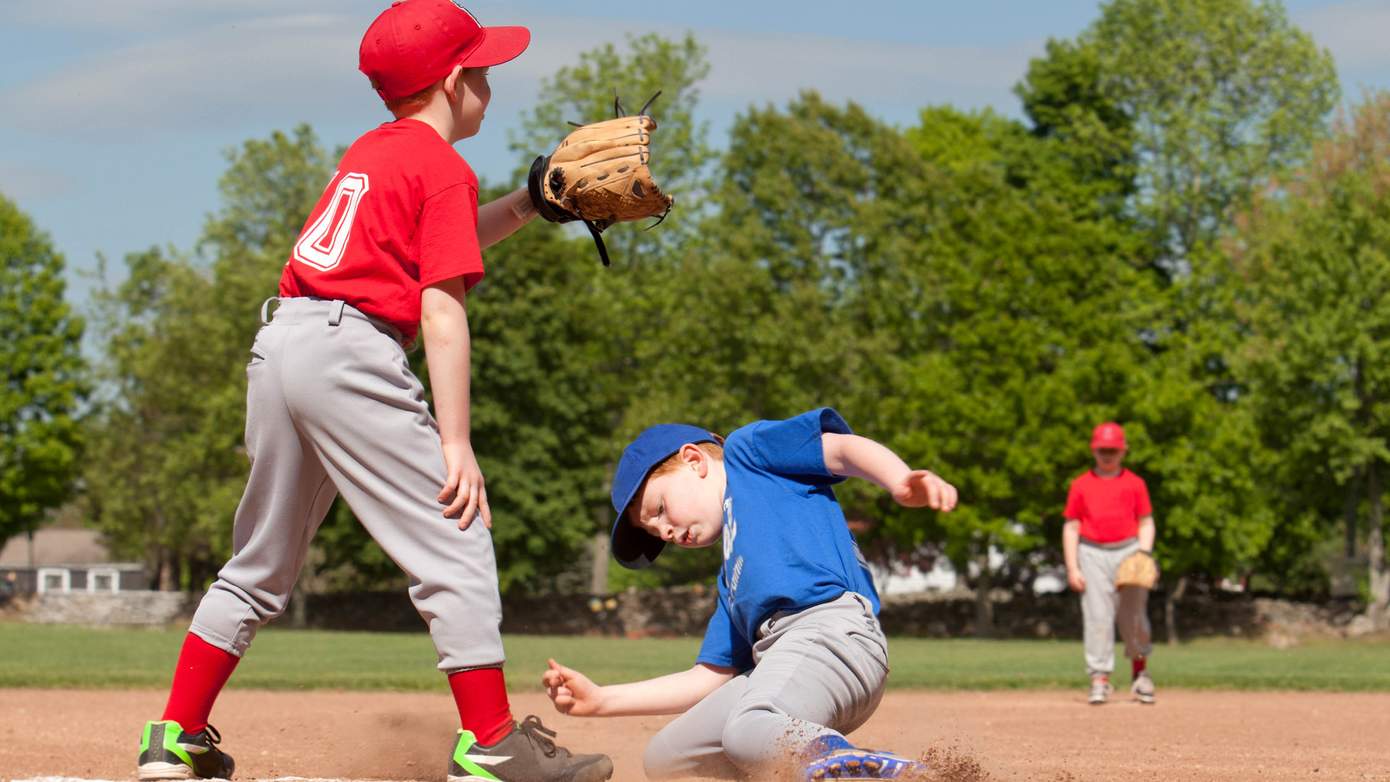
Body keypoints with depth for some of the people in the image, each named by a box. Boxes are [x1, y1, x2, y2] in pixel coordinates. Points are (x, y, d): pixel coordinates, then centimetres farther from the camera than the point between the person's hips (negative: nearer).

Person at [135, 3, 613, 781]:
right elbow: (442, 312, -10)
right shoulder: (445, 170, -2)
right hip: (350, 349, -9)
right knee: (456, 543, -5)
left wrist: (531, 203, 30)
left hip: (277, 341, 9)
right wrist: (455, 441, -13)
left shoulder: (370, 152, 22)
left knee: (263, 561, 18)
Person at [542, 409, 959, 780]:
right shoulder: (731, 579, 36)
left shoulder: (748, 449, 18)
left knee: (749, 734, -34)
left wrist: (901, 483, -20)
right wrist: (602, 700, 34)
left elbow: (842, 447, 2)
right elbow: (710, 678, 33)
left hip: (831, 627, -10)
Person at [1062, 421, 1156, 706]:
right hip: (1093, 553, 0)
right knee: (1097, 617, -6)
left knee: (1134, 615, 0)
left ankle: (1139, 671, 22)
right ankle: (1099, 679, -6)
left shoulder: (1134, 484, 8)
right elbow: (1071, 527, 7)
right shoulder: (1081, 485, 7)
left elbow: (1146, 523, 9)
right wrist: (1072, 568, -1)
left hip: (1129, 551, 0)